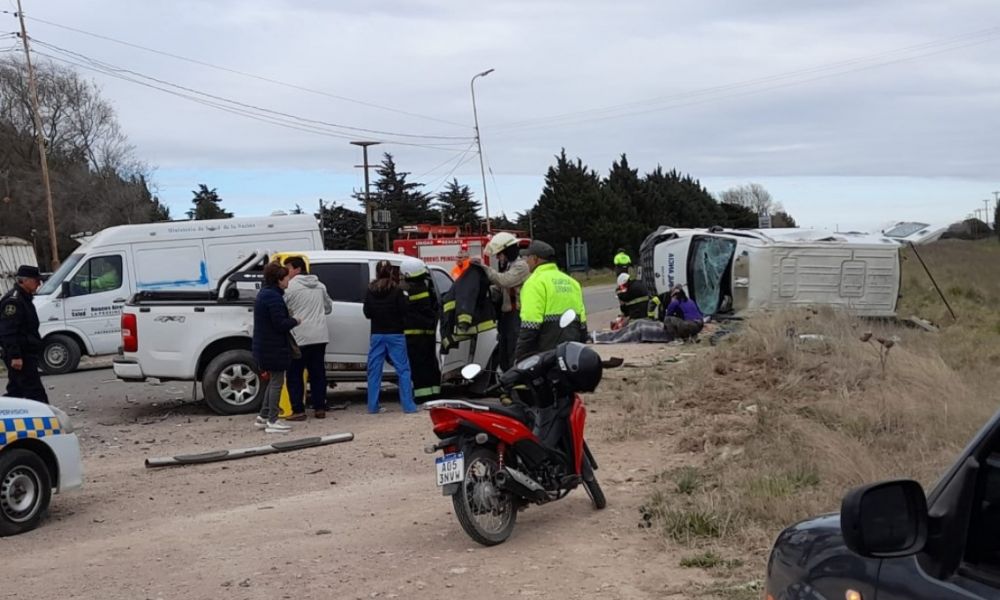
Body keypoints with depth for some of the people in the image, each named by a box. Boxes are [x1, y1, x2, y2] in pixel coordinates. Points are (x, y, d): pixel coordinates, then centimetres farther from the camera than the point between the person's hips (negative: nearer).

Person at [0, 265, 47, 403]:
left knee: (16, 391, 14)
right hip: (20, 357, -10)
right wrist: (15, 355, -25)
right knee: (35, 392, -11)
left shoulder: (24, 298, 18)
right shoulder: (13, 300, -15)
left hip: (27, 354, 10)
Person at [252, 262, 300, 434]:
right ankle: (272, 421, 2)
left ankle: (263, 417, 24)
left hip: (265, 347, 10)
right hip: (274, 347, -10)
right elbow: (280, 323, -22)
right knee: (277, 382, -3)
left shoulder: (264, 294, 14)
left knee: (273, 381, 19)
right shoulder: (274, 297, -19)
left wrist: (290, 320, 13)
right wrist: (295, 321, -7)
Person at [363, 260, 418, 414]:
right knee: (403, 369, 1)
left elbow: (367, 313, 6)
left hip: (377, 335, 3)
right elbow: (404, 311, -9)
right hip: (395, 334, -3)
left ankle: (373, 406, 9)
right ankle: (408, 405, -2)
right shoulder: (396, 290, -11)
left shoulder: (371, 291, 1)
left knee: (374, 370, 8)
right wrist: (406, 298, 7)